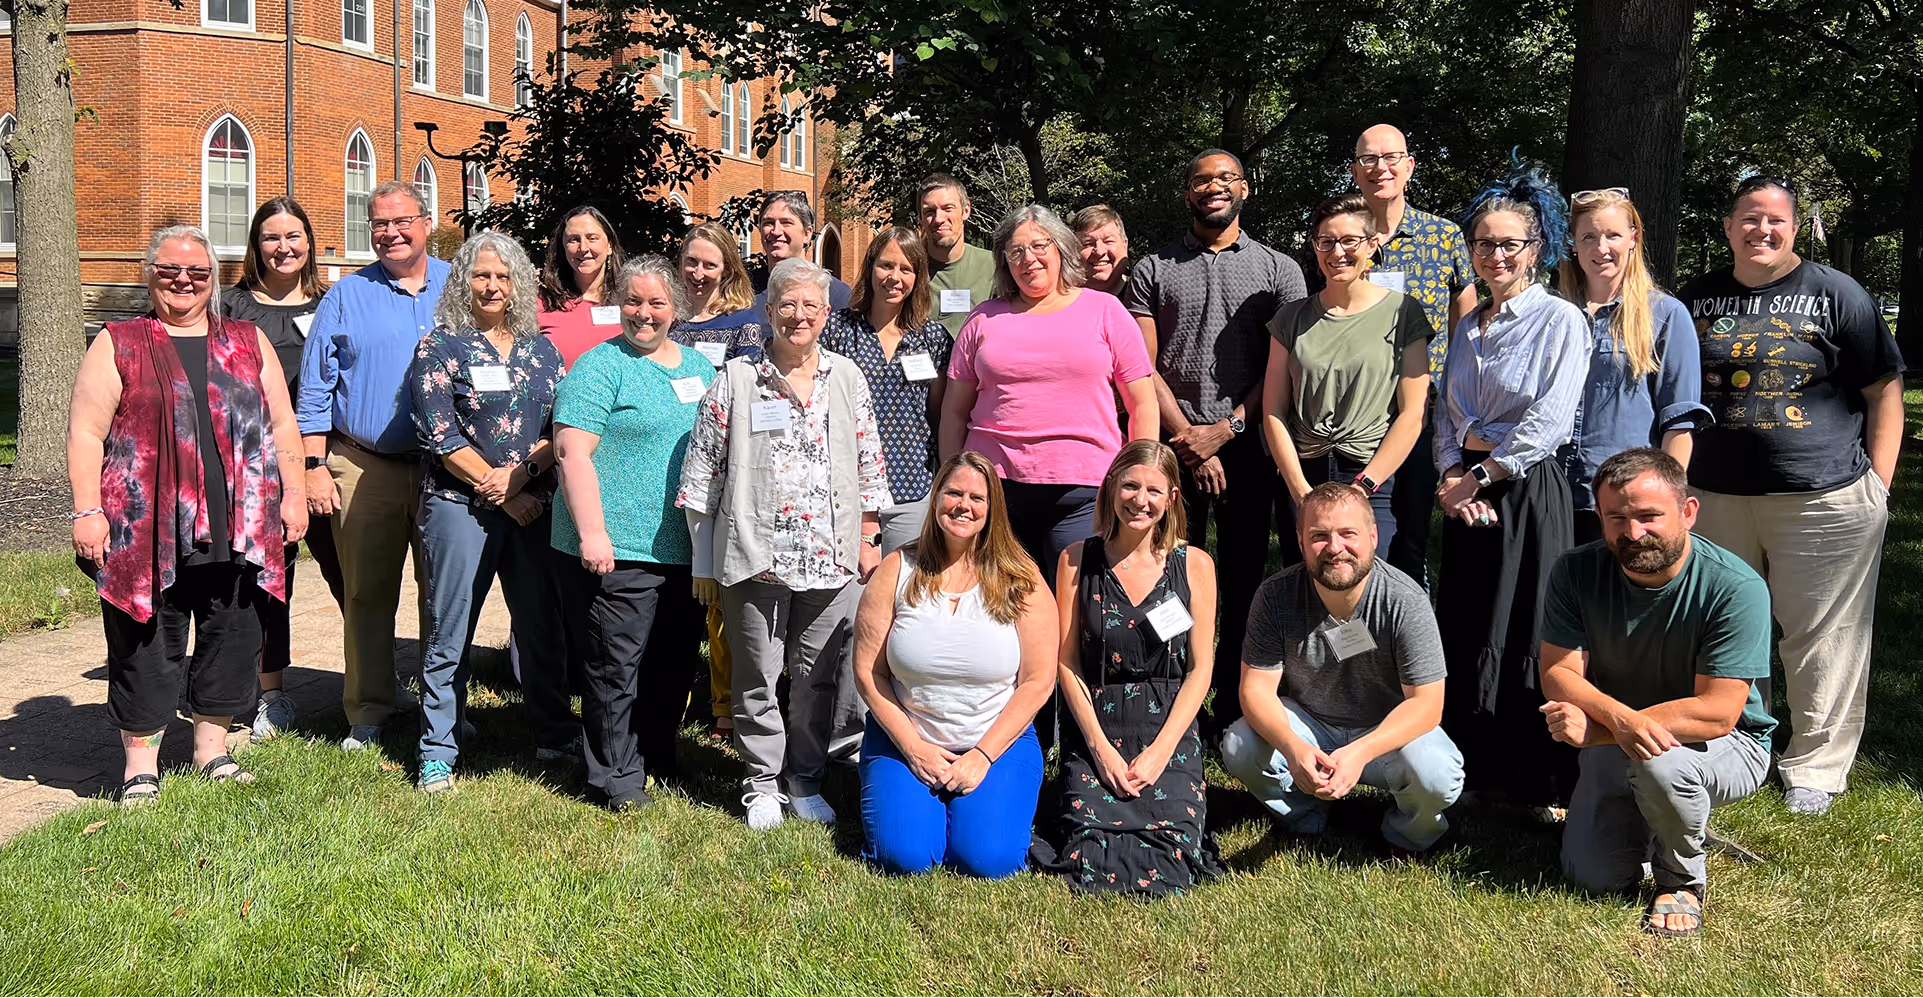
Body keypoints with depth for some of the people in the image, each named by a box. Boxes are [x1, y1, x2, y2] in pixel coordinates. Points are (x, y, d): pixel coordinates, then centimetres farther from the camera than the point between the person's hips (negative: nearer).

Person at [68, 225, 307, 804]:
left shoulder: (249, 342, 14)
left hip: (237, 530, 3)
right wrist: (87, 511, -9)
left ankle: (212, 748, 24)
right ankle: (140, 762, 16)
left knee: (232, 641, 9)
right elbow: (86, 433, 0)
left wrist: (293, 493, 6)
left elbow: (281, 425, 14)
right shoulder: (118, 345, 5)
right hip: (147, 531, -3)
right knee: (147, 648, 3)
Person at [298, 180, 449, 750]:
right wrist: (314, 466, -2)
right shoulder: (346, 296, 6)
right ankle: (367, 714, 15)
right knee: (367, 595, 5)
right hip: (364, 469, 0)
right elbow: (315, 388, 6)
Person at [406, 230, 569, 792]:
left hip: (535, 505, 4)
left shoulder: (542, 351, 13)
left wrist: (519, 474, -10)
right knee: (449, 633, 0)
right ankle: (438, 754, 10)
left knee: (542, 624, 9)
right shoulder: (440, 348, 0)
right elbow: (440, 435, -8)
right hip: (461, 504, -4)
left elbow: (564, 427, 7)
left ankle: (557, 735, 24)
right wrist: (501, 493, -10)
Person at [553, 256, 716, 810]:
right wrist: (591, 533, -21)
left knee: (674, 665, 15)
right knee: (617, 667, -2)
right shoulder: (600, 367, -6)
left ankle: (659, 759, 31)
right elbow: (573, 453, -14)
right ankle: (617, 780, 10)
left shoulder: (699, 366, 15)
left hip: (685, 550, 7)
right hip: (618, 550, -6)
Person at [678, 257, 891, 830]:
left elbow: (869, 465, 14)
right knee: (757, 676, 6)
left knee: (818, 676, 9)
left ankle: (804, 778, 24)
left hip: (832, 561, 2)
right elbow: (702, 472, 2)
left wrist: (869, 540, 8)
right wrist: (703, 561, 1)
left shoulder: (847, 379, 10)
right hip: (754, 558, -2)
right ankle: (762, 782, 21)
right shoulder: (735, 381, 2)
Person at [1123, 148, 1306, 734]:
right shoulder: (1153, 271, 11)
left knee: (1245, 576, 3)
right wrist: (1186, 438, -7)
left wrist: (1224, 430, -8)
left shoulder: (1278, 270, 10)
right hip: (1174, 444, 0)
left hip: (1247, 444, 0)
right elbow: (1144, 366, 4)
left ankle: (1235, 709, 12)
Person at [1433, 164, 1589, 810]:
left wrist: (1480, 477, -12)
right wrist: (1452, 473, -4)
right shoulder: (1468, 326, 15)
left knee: (1524, 635, -3)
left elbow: (1547, 423, -13)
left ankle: (1542, 785, 9)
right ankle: (1475, 770, 22)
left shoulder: (1560, 320, -6)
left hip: (1527, 492, -6)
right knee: (1463, 632, 9)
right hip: (1466, 491, 6)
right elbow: (1445, 410, 13)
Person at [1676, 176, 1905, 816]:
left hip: (1824, 500, -3)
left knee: (1819, 639, 1)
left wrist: (1878, 484, -3)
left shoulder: (1835, 295, 1)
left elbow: (1884, 389, 2)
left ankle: (1815, 767, 15)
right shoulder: (1697, 300, 11)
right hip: (1716, 498, 4)